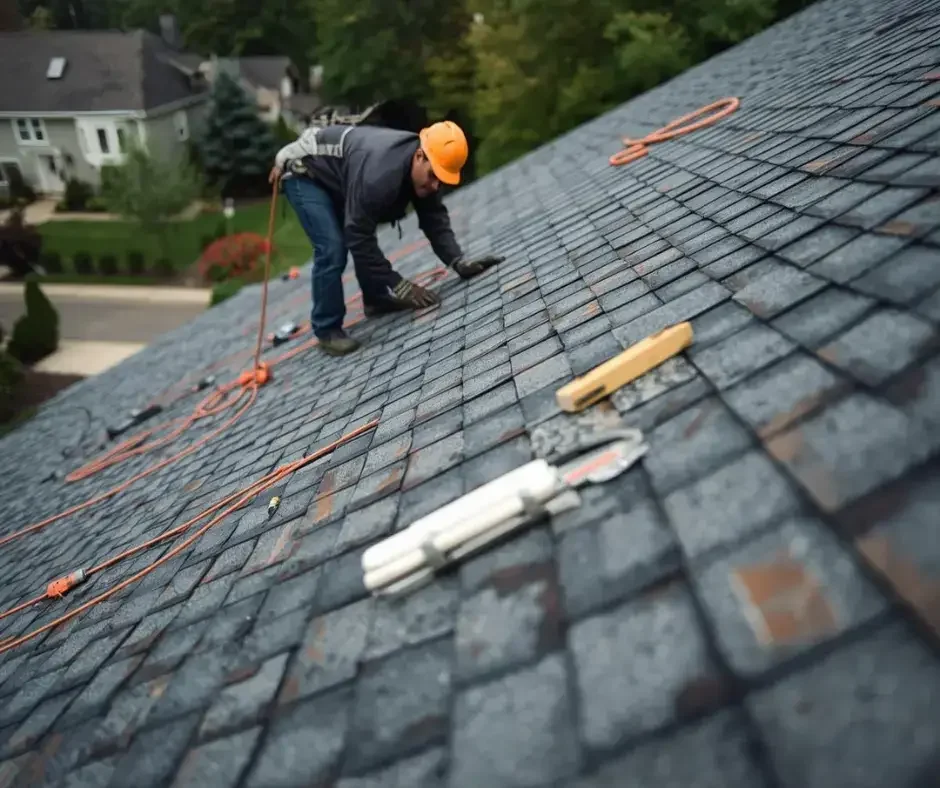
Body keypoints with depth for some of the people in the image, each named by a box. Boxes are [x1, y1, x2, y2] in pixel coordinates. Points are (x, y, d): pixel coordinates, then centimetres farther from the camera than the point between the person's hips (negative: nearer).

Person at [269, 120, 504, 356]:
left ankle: (375, 299, 30)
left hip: (334, 174, 9)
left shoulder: (423, 169, -13)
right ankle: (327, 331, -6)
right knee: (332, 250, -18)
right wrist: (396, 285, -32)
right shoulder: (379, 175, -40)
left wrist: (458, 261, -25)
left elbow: (435, 219, -10)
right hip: (304, 174, -9)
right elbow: (359, 238, -35)